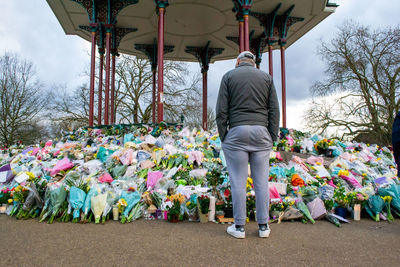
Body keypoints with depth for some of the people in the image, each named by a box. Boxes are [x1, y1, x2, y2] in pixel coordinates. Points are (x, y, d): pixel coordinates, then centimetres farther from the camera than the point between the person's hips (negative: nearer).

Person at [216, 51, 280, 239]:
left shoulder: (229, 76, 6)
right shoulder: (266, 77, 12)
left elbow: (221, 110, -3)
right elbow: (274, 110, 5)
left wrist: (223, 138, 1)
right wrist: (272, 139, 7)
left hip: (236, 132, -2)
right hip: (261, 132, 2)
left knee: (238, 181, 3)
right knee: (261, 180, 7)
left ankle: (239, 227, 10)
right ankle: (263, 226, 15)